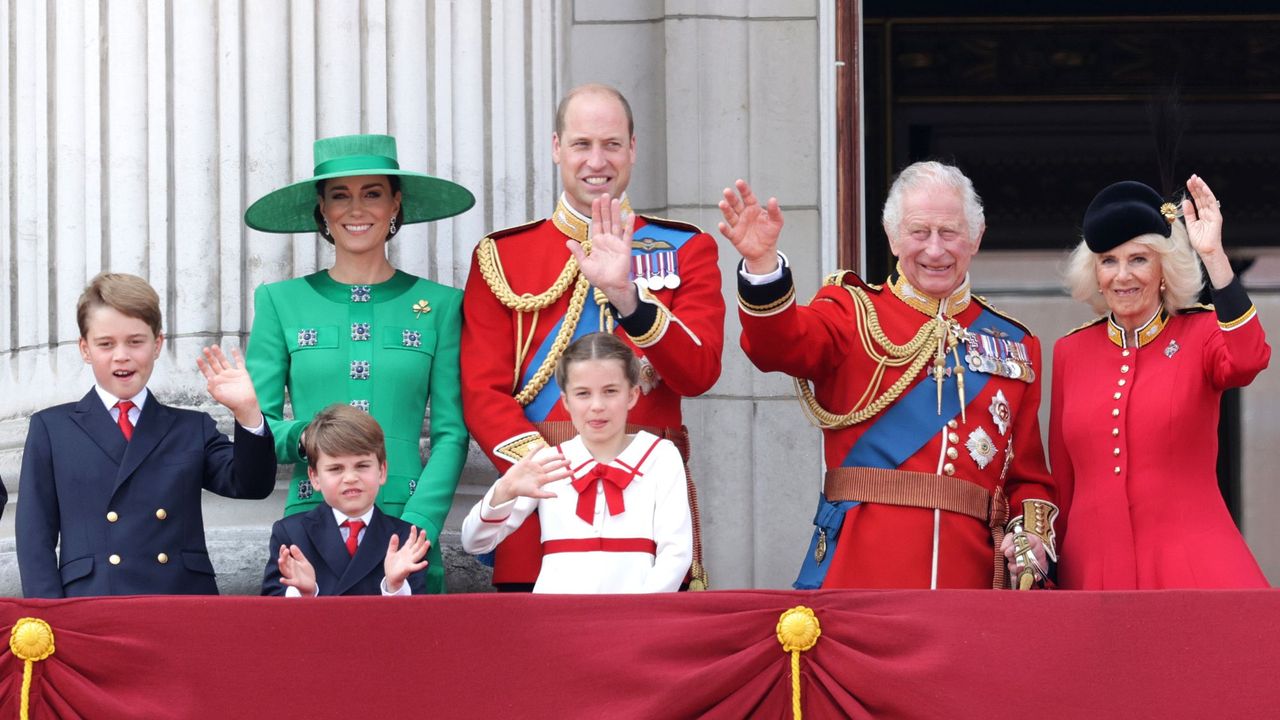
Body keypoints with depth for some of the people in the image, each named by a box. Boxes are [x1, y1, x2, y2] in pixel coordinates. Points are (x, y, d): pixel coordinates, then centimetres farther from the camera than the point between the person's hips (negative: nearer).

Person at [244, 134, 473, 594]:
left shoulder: (438, 305, 8)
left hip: (408, 526, 0)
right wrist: (303, 437, -14)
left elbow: (451, 433, 3)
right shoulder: (281, 302, 8)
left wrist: (416, 528, -9)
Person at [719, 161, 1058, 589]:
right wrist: (762, 263, -33)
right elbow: (780, 344, -14)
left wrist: (1031, 535, -5)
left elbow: (1028, 474, 16)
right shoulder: (854, 312, 8)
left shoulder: (1015, 346, 16)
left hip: (970, 574, 2)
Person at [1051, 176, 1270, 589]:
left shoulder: (1201, 334, 4)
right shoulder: (1070, 352, 12)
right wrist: (1055, 573, 15)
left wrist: (1213, 255, -23)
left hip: (1192, 568, -3)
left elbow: (1248, 360, -21)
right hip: (1094, 570, 3)